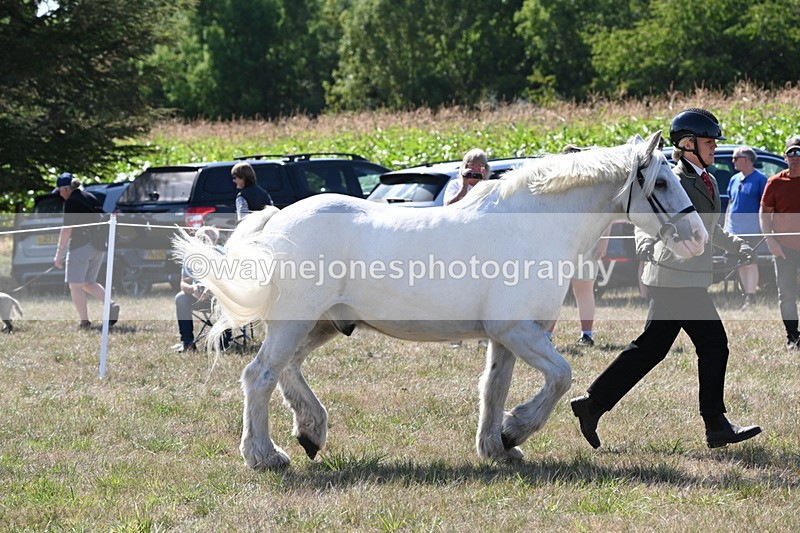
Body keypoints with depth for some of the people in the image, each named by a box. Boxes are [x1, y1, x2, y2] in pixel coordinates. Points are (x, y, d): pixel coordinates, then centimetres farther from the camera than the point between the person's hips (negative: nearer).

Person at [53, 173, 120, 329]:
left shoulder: (71, 202, -8)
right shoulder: (91, 198, 16)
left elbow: (67, 230, -13)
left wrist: (59, 254, -11)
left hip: (80, 246, -8)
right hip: (99, 247, 8)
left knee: (75, 285, -1)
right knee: (88, 283, 17)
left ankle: (84, 322, -6)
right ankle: (111, 304, -4)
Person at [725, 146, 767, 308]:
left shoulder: (760, 179, -6)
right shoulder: (734, 180, 14)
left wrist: (763, 226, -13)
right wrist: (726, 225, 16)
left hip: (751, 229, -7)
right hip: (734, 230, 7)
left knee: (750, 262, -8)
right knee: (741, 264, 9)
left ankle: (751, 297, -6)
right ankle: (747, 295, 15)